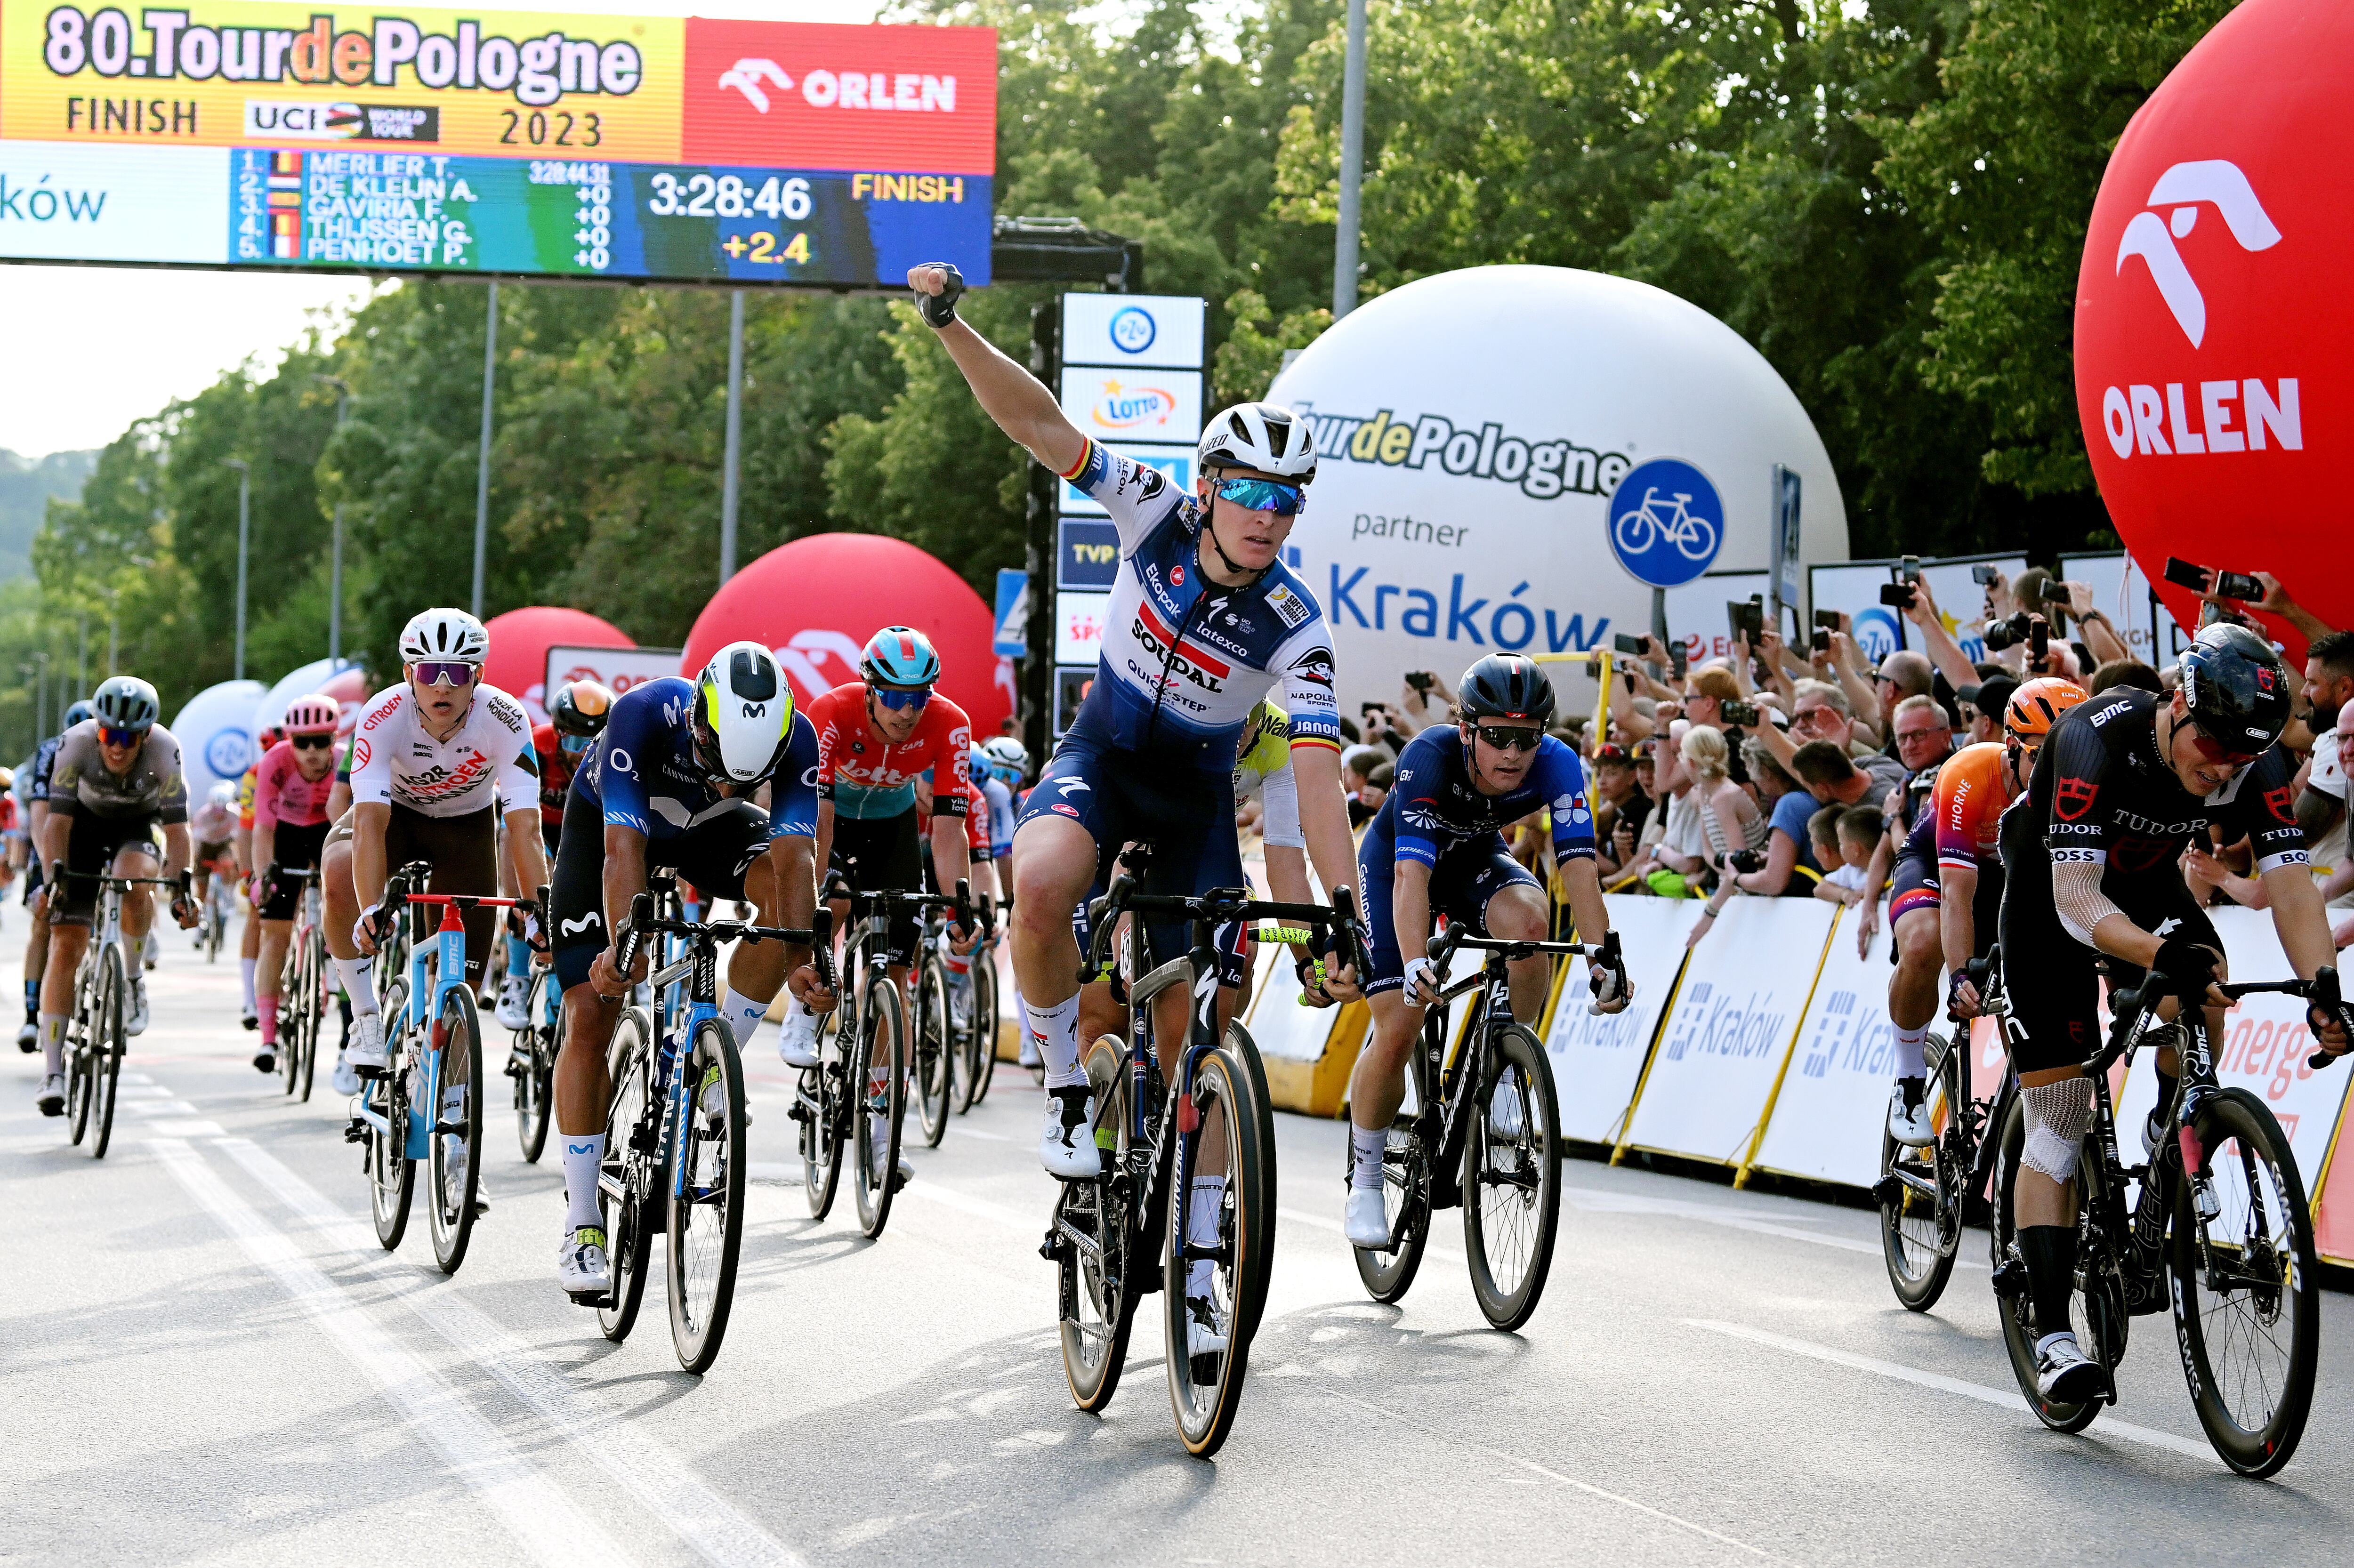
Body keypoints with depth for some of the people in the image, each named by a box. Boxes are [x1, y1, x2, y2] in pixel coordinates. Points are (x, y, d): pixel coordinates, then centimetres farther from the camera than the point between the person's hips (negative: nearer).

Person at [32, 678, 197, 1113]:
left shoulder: (164, 750, -30)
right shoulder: (77, 742, -29)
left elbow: (176, 827, -28)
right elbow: (58, 820, -26)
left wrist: (181, 885, -39)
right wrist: (55, 875, -38)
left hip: (138, 829, -1)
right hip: (86, 825, 1)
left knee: (133, 882, -37)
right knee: (66, 944, -11)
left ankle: (135, 979, -9)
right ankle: (54, 1072, -8)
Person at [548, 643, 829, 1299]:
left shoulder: (795, 739, -33)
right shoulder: (642, 715, -41)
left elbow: (795, 857, -39)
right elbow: (623, 849, -46)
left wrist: (802, 961, -54)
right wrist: (624, 949, -60)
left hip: (710, 828, 3)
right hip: (609, 820, -2)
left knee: (787, 890, -29)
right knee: (589, 1017, -11)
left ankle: (714, 1065, -11)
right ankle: (581, 1226, -5)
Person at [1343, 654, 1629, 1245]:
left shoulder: (1555, 765, -30)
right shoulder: (1430, 758, -37)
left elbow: (1578, 866, -37)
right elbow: (1411, 875, -46)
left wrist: (1605, 958, -50)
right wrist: (1415, 963, -60)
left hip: (1476, 859, 2)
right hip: (1394, 860, -2)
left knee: (1527, 918, -33)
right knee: (1398, 1029, -13)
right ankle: (1364, 1180, 8)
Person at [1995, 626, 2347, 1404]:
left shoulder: (2256, 763, -23)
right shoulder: (2096, 739, -35)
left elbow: (2291, 887, -28)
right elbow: (2076, 902, -40)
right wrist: (2159, 952, -59)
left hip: (2147, 884, 4)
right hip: (2050, 893, -4)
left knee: (2204, 989, -30)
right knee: (2057, 1126, -8)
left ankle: (2166, 1144, -2)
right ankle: (2052, 1336, -5)